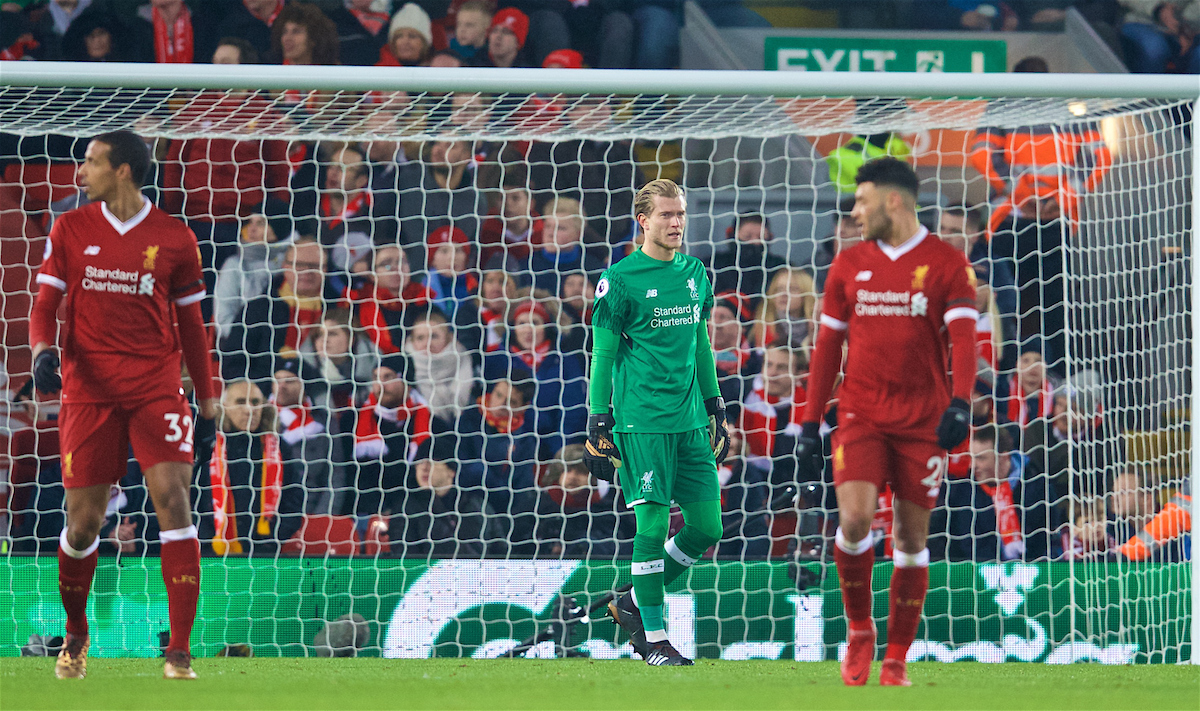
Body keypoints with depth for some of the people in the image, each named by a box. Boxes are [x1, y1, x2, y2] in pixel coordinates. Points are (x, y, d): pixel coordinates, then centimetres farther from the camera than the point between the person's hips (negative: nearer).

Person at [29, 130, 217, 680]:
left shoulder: (174, 239, 4)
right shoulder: (70, 230, 6)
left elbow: (190, 324, 12)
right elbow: (45, 305, 7)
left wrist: (206, 398, 11)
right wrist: (43, 351, -14)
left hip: (157, 386, -1)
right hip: (88, 387, 1)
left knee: (173, 498, -15)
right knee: (84, 520, 0)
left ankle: (179, 652, -14)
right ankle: (75, 635, 26)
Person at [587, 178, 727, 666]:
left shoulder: (695, 273, 13)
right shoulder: (620, 280, -5)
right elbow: (603, 355, -4)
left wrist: (715, 408, 21)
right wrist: (598, 423, -7)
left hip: (690, 421, 6)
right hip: (642, 421, -6)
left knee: (706, 526, 4)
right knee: (653, 522, -7)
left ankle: (631, 605, 21)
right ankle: (654, 637, 2)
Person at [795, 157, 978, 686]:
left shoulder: (947, 264, -1)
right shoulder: (849, 265, 9)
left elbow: (963, 338, -10)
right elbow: (828, 346, 12)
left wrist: (959, 404, -26)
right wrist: (809, 426, 9)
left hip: (923, 421, -1)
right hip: (860, 417, 1)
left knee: (912, 535, 2)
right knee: (855, 518, -17)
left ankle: (896, 660, 12)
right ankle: (859, 630, 4)